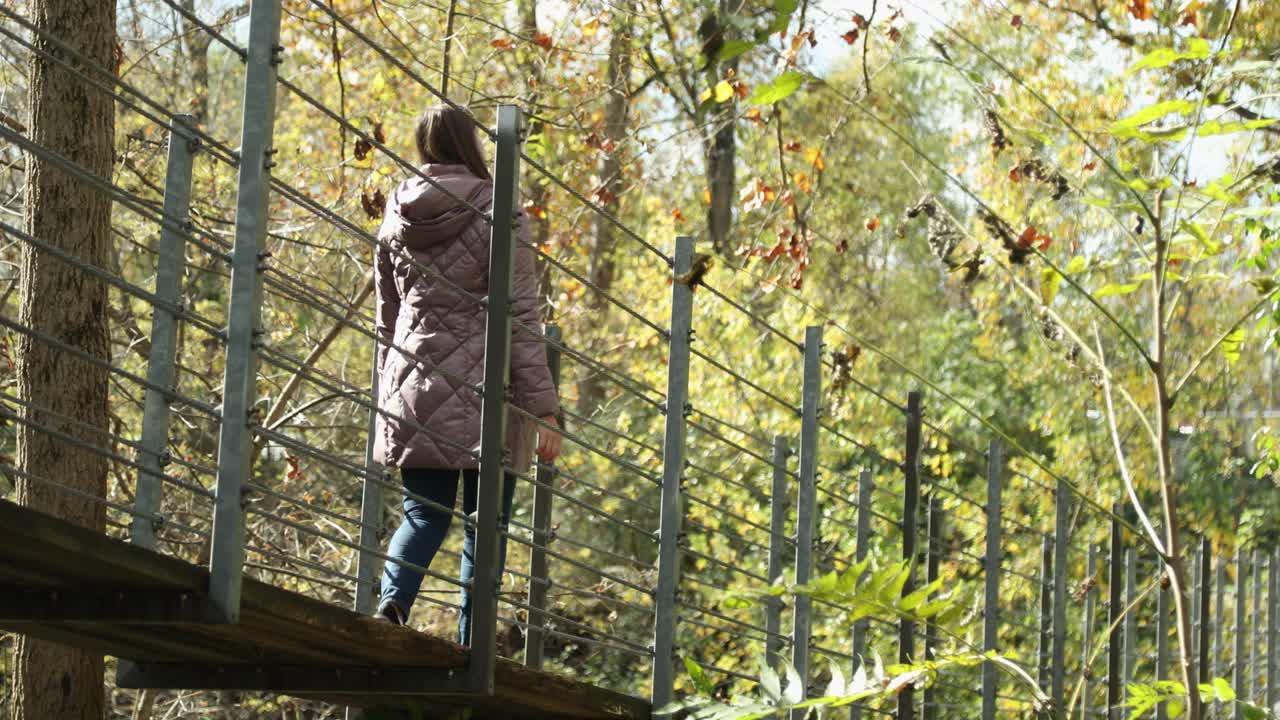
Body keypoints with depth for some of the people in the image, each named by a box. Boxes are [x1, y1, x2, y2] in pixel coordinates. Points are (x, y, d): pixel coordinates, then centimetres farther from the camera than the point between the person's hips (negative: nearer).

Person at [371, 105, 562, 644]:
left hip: (414, 392, 4)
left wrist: (389, 396, 25)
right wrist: (544, 410, -8)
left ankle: (392, 599, -17)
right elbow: (520, 321, -10)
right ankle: (470, 649, 2)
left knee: (423, 514, 10)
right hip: (484, 396, -4)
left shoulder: (397, 219, 8)